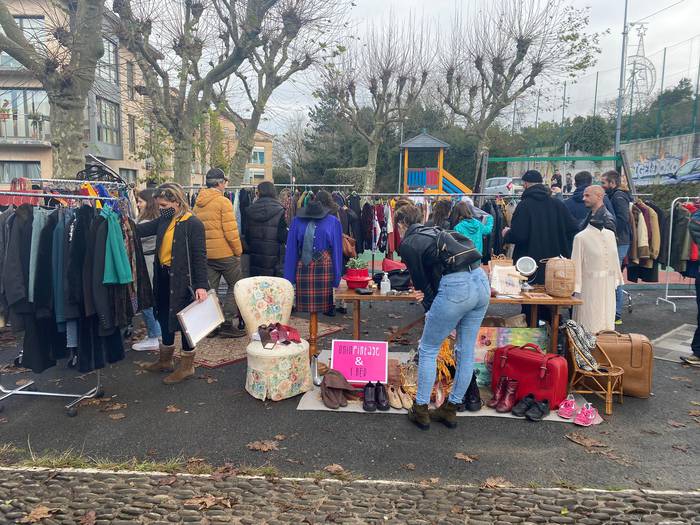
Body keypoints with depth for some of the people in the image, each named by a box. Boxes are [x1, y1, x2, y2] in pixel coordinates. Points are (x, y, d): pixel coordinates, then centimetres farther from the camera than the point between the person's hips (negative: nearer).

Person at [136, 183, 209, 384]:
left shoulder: (193, 224, -15)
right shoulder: (164, 220, 8)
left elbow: (200, 257, -18)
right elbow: (142, 230, 9)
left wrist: (201, 285, -22)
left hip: (182, 279, -8)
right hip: (163, 277, 8)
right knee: (165, 319, 19)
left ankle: (187, 366, 19)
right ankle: (165, 360, 36)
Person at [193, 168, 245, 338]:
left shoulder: (198, 203, 9)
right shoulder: (223, 202, -12)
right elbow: (230, 230, -16)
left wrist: (203, 248, 18)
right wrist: (238, 250, -6)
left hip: (206, 254, 7)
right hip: (225, 253, -6)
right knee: (235, 286, 5)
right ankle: (228, 323, 2)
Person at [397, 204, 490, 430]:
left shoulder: (407, 245, 3)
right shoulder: (434, 232, 25)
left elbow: (421, 283, 3)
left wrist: (430, 309, 14)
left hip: (455, 288, -8)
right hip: (482, 281, 8)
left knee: (428, 351, 10)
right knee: (466, 351, 17)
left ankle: (421, 410, 19)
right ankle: (451, 408, 31)